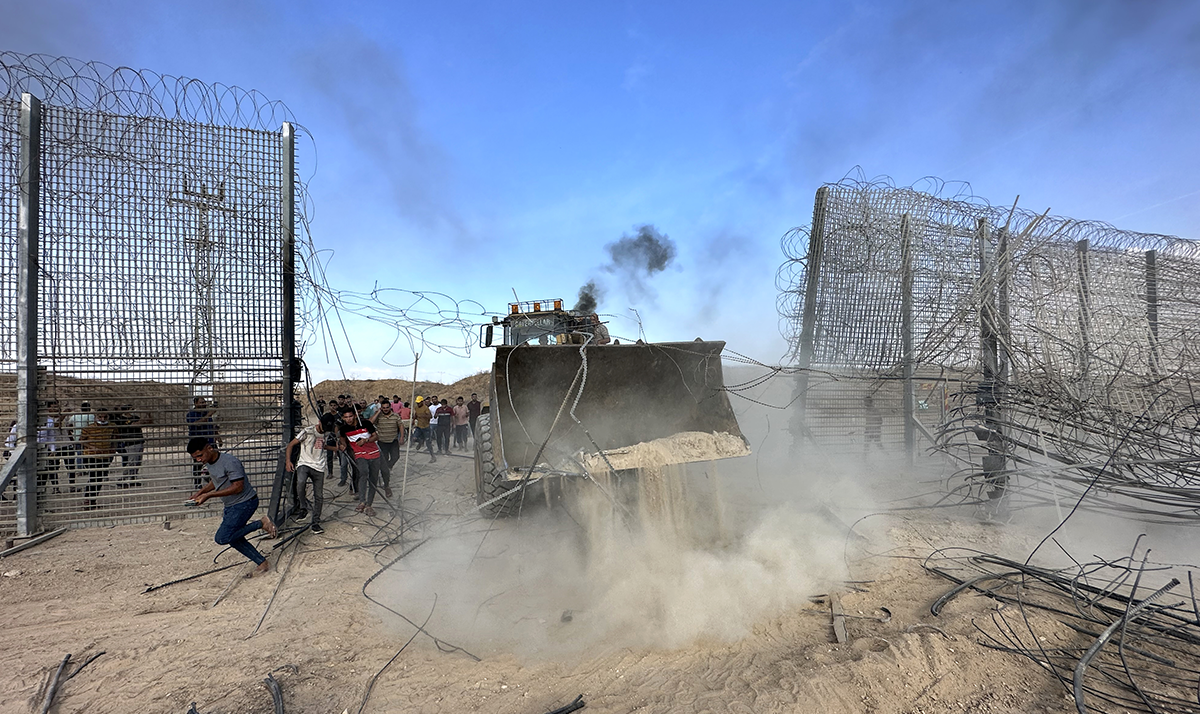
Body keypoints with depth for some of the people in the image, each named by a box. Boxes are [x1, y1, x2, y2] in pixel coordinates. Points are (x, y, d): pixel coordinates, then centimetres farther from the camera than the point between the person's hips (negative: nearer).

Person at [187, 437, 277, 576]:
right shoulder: (209, 463, 5)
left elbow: (238, 487, -25)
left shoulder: (229, 462, -24)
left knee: (222, 538, -16)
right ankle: (262, 563, 19)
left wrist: (209, 495, -23)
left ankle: (261, 523, -7)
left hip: (245, 502, -10)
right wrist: (200, 492, 5)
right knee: (233, 539, 11)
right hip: (230, 506, 10)